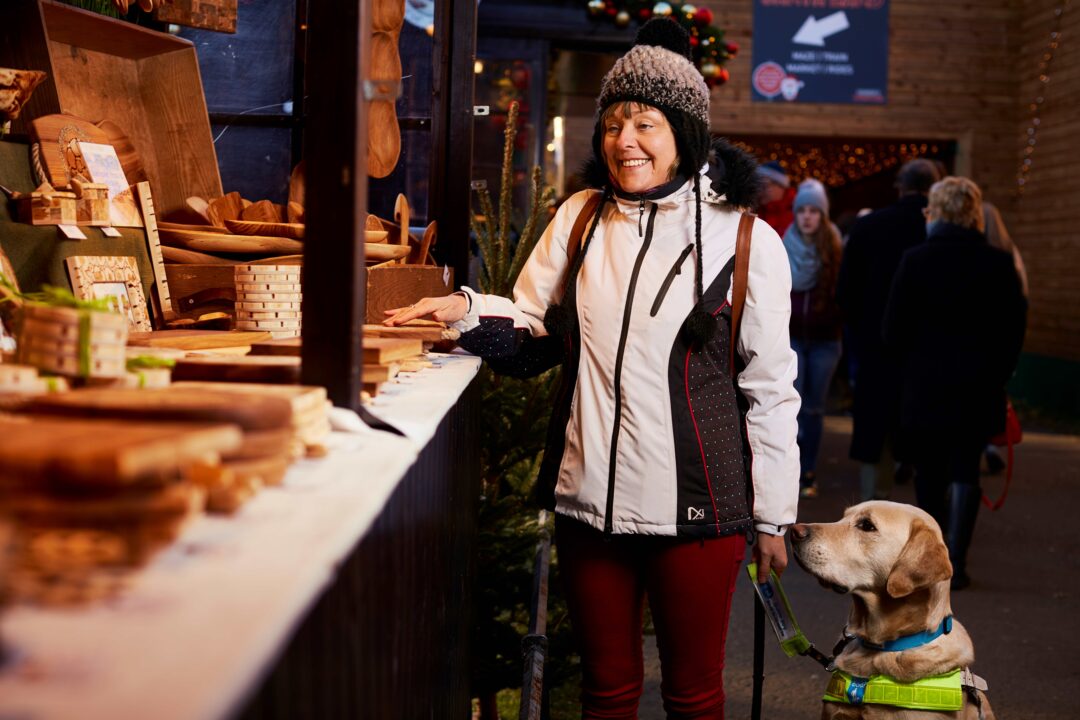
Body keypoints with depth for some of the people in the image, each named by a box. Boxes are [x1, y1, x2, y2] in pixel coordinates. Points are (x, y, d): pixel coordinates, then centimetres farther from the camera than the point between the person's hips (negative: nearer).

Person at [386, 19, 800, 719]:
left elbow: (770, 387, -1)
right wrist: (469, 312, -8)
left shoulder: (745, 240, -4)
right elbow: (533, 337, 13)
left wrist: (773, 517, 1)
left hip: (696, 506, -3)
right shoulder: (579, 220, 6)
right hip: (591, 501, 3)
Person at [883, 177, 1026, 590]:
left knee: (929, 470, 13)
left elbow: (894, 330, -6)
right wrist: (996, 373, 12)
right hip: (978, 385, 1)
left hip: (924, 384, 0)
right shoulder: (998, 264, -3)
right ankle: (955, 560, -6)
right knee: (964, 469, 5)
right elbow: (1014, 328, 0)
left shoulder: (915, 260, -7)